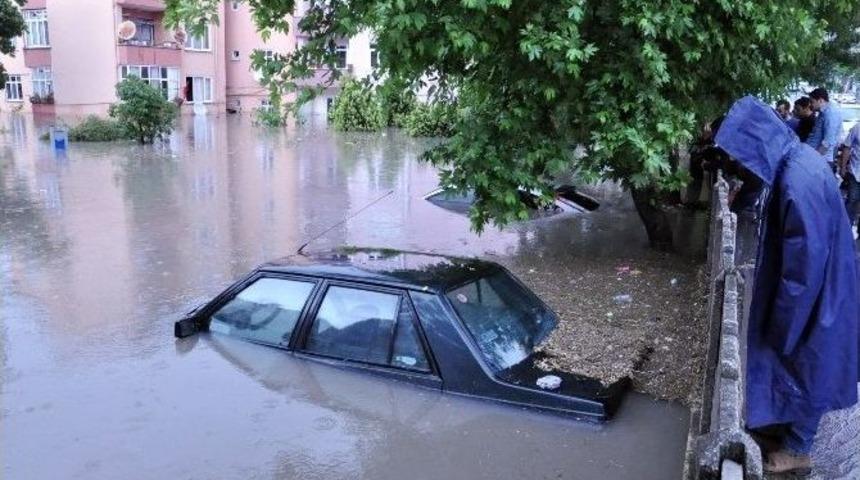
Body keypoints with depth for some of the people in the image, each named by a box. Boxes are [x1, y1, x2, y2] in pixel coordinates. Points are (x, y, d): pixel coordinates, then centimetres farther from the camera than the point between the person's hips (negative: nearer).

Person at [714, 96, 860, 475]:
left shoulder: (798, 180, -31)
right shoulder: (793, 161, -1)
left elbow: (807, 259, -27)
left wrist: (785, 318, -17)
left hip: (811, 296, -9)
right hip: (814, 285, 9)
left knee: (802, 367, 10)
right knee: (791, 362, 24)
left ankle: (797, 449, 29)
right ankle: (789, 423, 43)